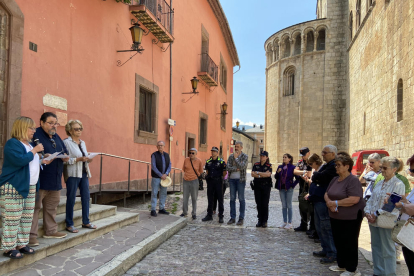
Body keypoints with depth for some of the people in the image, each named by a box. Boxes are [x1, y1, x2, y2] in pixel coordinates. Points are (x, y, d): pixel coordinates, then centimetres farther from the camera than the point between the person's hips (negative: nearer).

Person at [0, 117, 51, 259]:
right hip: (13, 188, -9)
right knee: (12, 219, -5)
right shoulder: (12, 143, -11)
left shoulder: (29, 144, 18)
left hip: (30, 187, 9)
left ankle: (22, 244, 20)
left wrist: (43, 161, 8)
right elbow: (20, 160, -25)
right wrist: (34, 151, -14)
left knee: (27, 218, 11)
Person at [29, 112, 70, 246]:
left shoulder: (56, 137, 17)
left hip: (55, 179, 8)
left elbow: (64, 151, 22)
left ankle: (50, 230, 27)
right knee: (34, 206, -4)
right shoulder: (35, 135, -8)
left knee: (52, 206, 16)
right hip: (40, 180, -8)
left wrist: (65, 157, 0)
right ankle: (31, 235, 2)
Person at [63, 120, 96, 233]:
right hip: (72, 174, -7)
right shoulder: (66, 142, -7)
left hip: (84, 173, 7)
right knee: (71, 199, 0)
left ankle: (86, 222, 20)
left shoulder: (83, 143, 16)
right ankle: (69, 224, 10)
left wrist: (88, 160, 2)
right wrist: (78, 159, -21)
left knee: (86, 197, 9)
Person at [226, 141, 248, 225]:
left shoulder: (245, 156, -2)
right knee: (232, 199, 6)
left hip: (240, 179, -4)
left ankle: (241, 218, 8)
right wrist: (237, 169, -14)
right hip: (232, 179, 4)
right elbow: (228, 168, -3)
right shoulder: (231, 156, 7)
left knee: (241, 199, 1)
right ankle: (232, 217, 13)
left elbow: (241, 167, -17)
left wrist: (235, 158, -13)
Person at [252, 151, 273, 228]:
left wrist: (258, 173, -8)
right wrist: (262, 175, -11)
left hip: (266, 186, -3)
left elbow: (268, 174, -15)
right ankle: (260, 220, 12)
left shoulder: (269, 165, 1)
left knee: (265, 204, -2)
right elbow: (252, 174, -1)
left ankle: (265, 221, 6)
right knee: (258, 204, 4)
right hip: (257, 186, 3)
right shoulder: (256, 164, 10)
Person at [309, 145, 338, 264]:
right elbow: (315, 178, 17)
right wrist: (318, 177, -3)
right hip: (318, 200, 11)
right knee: (319, 227, 17)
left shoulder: (334, 166, -16)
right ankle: (325, 250, 28)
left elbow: (321, 177, -21)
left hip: (324, 201, -11)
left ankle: (332, 254, 6)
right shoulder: (326, 165, 18)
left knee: (326, 227, -4)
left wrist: (315, 176, -2)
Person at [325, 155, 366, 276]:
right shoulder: (335, 179, 9)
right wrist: (330, 203, -12)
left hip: (350, 218, -8)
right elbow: (326, 194, 10)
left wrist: (336, 203, -20)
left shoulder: (353, 180, -16)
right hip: (335, 217, 8)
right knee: (338, 242, 15)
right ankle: (341, 265, 31)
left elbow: (354, 199, -27)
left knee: (349, 243, 3)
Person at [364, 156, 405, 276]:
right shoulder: (379, 183, 15)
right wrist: (368, 212, -2)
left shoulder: (398, 185, -11)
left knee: (387, 250, 2)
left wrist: (377, 213, -19)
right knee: (376, 247, 16)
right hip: (373, 221, 8)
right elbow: (370, 200, 14)